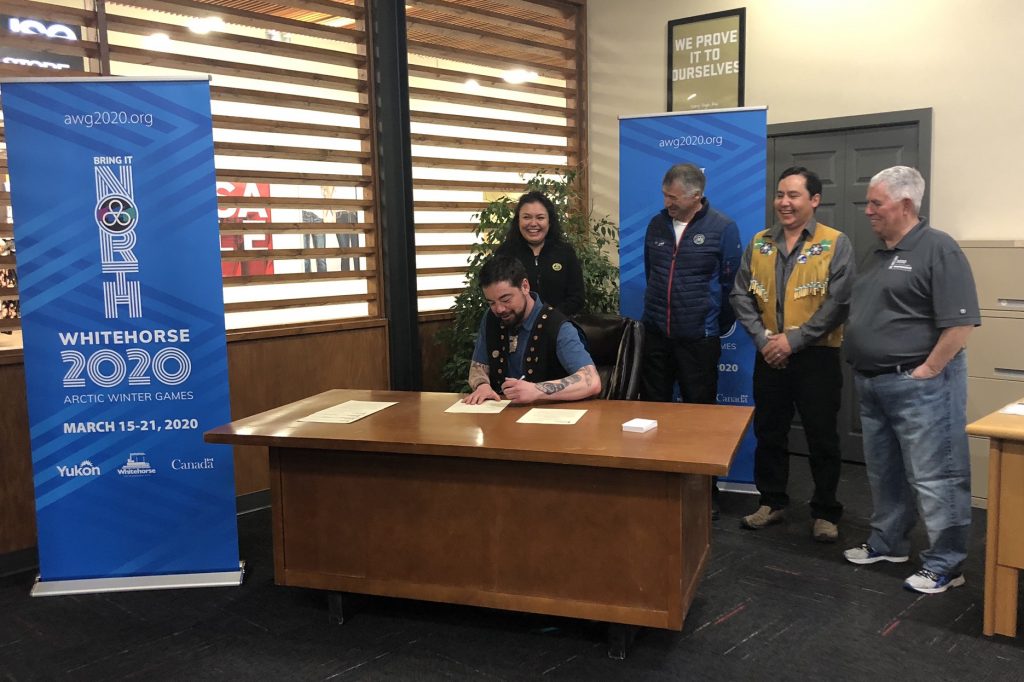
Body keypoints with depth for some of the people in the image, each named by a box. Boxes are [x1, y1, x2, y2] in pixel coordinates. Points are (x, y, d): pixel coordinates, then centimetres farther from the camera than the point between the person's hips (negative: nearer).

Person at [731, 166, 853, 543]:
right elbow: (741, 294, 3)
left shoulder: (835, 243, -6)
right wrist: (762, 338, -10)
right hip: (769, 356, 4)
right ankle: (772, 502, 29)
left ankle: (825, 513, 20)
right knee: (769, 433, 13)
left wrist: (793, 339, -17)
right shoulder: (759, 243, 6)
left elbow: (838, 302, -13)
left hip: (817, 356, -4)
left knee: (822, 438, 6)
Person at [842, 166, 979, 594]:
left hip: (919, 384, -9)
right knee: (884, 472, 19)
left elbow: (960, 324, -19)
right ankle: (887, 542, 33)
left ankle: (945, 564, 11)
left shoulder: (938, 249, -13)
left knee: (933, 476, 0)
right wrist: (861, 366, 12)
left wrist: (926, 372, -18)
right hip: (872, 383, 9)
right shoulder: (878, 254, 14)